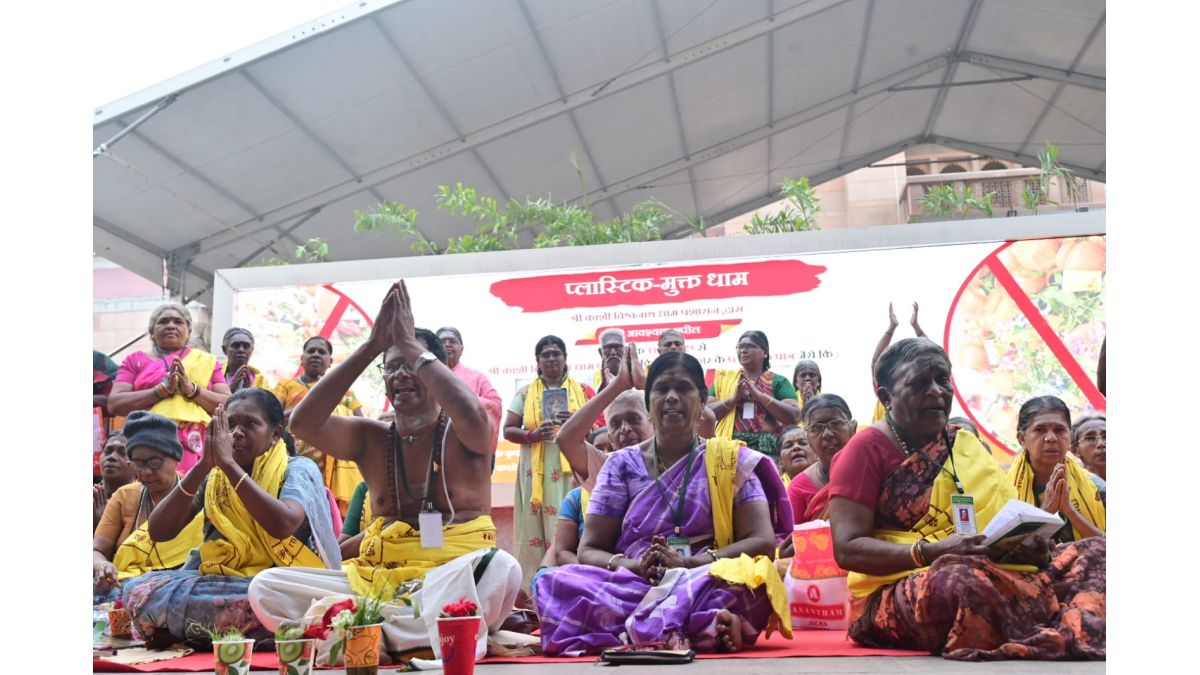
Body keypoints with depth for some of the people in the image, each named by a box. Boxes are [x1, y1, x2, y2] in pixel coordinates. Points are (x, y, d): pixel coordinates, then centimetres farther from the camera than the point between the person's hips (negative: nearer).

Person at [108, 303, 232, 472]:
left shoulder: (208, 361, 17)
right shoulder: (136, 360, 17)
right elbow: (114, 404, 3)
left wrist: (192, 390, -7)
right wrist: (163, 389, -7)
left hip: (193, 447, 0)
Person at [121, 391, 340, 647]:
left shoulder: (298, 470, -3)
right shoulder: (212, 476, 11)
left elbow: (283, 525, -25)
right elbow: (158, 532, -1)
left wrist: (229, 463, -19)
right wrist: (203, 466, -10)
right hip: (221, 583, 6)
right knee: (139, 589, -19)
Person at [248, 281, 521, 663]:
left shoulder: (464, 435, 0)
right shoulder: (370, 438, 10)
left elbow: (471, 415, -26)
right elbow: (303, 424, -8)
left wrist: (412, 345, -15)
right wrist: (372, 346, -10)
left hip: (452, 578, -3)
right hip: (377, 577, 4)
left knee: (500, 569, -37)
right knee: (266, 587, -15)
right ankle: (428, 637, -22)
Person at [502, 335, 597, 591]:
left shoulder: (583, 390, 9)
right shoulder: (525, 393, 12)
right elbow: (508, 430, 8)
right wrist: (532, 435, -11)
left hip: (573, 471, -1)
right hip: (537, 473, 1)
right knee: (536, 529, -4)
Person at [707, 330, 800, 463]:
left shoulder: (778, 381, 9)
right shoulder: (724, 378, 14)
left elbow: (794, 416, -4)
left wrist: (759, 394, -9)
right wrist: (733, 398, -9)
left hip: (767, 449, -1)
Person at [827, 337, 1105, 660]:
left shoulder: (966, 445, 17)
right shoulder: (868, 449, -4)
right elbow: (847, 549, -11)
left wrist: (1028, 542, -6)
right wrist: (935, 551, -23)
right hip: (896, 593, -6)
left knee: (1096, 551, -7)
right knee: (964, 579, -38)